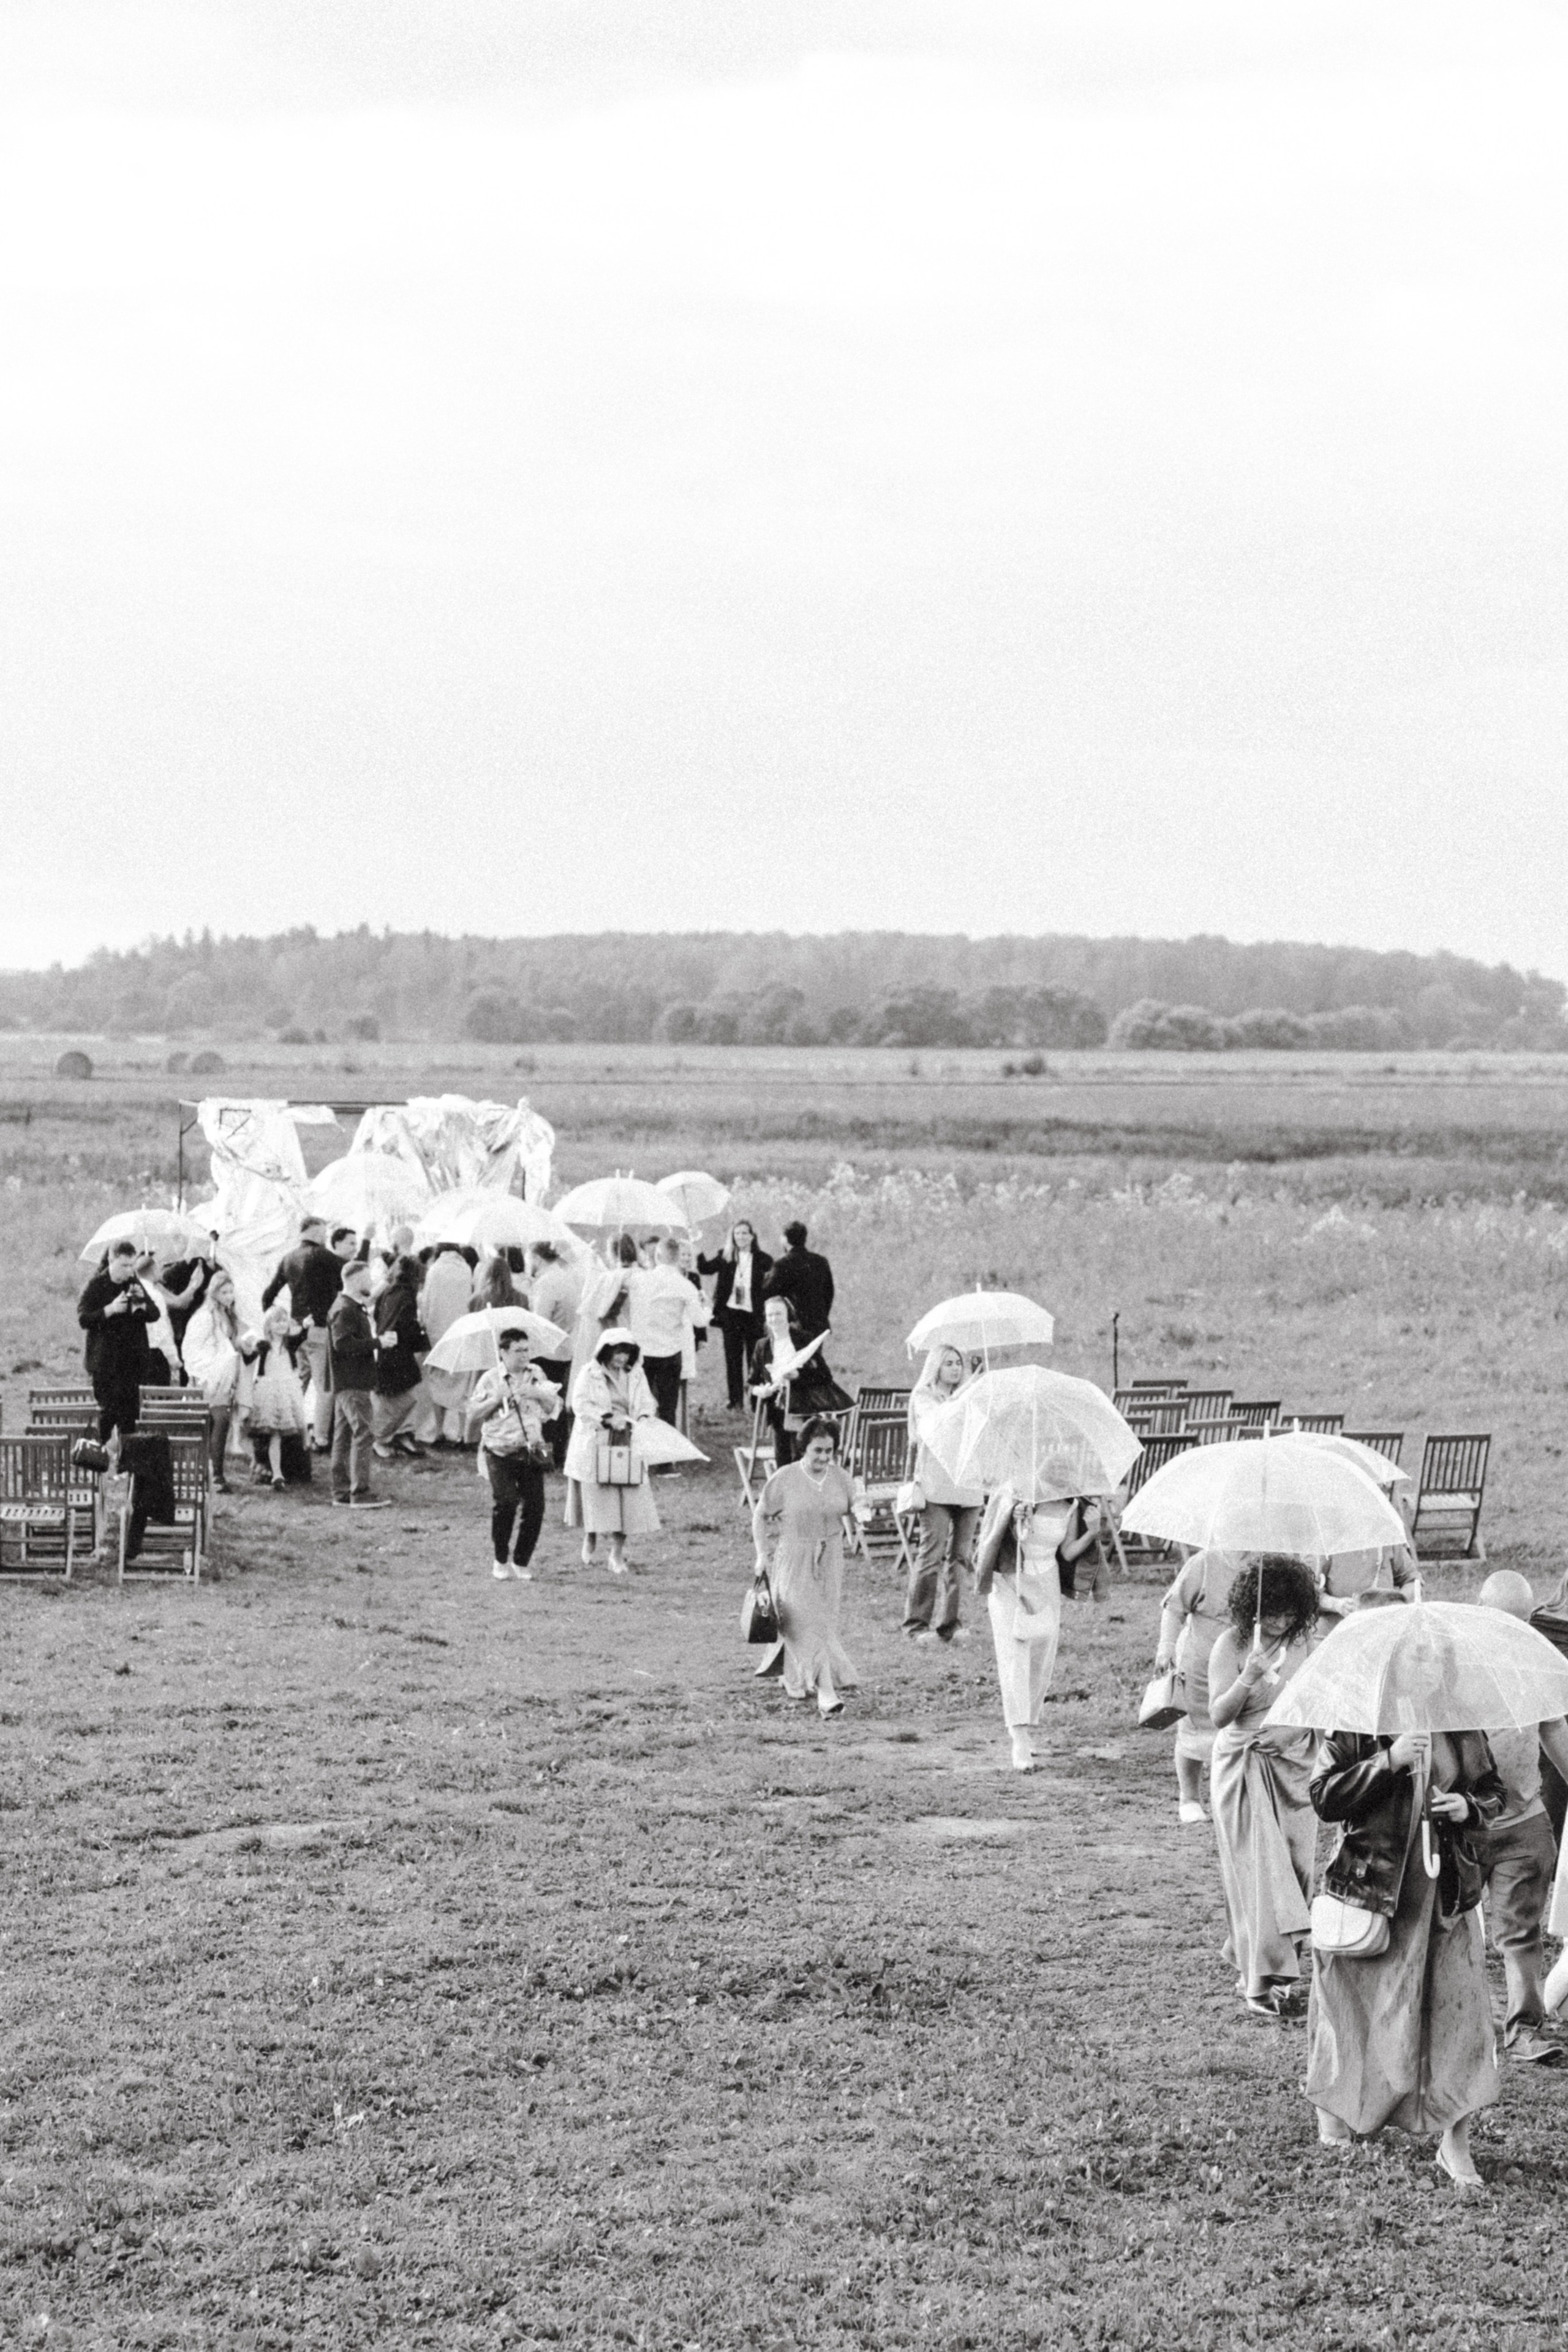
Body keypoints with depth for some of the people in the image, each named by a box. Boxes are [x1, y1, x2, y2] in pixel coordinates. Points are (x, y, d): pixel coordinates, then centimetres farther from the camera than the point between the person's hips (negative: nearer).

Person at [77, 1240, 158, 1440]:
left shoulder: (134, 1284, 7)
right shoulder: (96, 1285, -7)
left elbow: (154, 1315, 8)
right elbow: (83, 1319, -14)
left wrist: (142, 1305, -13)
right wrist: (110, 1310, -26)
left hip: (131, 1361, 4)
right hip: (104, 1361, -4)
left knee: (130, 1412, 4)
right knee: (108, 1410, -4)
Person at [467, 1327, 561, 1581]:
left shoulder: (536, 1376, 10)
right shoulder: (491, 1379, 1)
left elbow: (553, 1407, 12)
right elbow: (473, 1414, -2)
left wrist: (539, 1394, -7)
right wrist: (498, 1398, -14)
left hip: (531, 1452, 3)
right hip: (501, 1453, -3)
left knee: (535, 1506, -4)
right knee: (505, 1502, -18)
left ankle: (522, 1562, 11)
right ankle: (501, 1560, 0)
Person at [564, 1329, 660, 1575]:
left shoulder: (636, 1375, 9)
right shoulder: (590, 1374, -3)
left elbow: (646, 1402, 8)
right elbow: (581, 1404, -11)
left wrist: (645, 1417, -14)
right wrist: (608, 1418, -22)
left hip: (627, 1444, 3)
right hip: (595, 1444, -3)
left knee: (627, 1500, -4)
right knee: (596, 1497, 1)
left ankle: (618, 1555, 3)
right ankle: (590, 1539, 27)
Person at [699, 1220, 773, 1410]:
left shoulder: (763, 1260, -1)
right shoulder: (725, 1257, 5)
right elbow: (705, 1269, -6)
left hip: (753, 1315, -2)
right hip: (730, 1314, 2)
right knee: (733, 1360, 5)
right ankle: (735, 1401, 11)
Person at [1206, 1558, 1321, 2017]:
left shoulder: (1304, 1641, 0)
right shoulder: (1231, 1646, -10)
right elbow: (1218, 1717, -13)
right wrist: (1248, 1679, -28)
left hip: (1293, 1765, 4)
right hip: (1243, 1768, -4)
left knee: (1295, 1865, 5)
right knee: (1258, 1868, -7)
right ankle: (1263, 1979, -5)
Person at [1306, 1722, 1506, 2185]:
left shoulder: (1460, 1728, 2)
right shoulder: (1351, 1727, -7)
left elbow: (1494, 1791, 14)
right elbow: (1324, 1798, -14)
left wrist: (1469, 1808, -9)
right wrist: (1388, 1761, -23)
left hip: (1447, 1895, 2)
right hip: (1371, 1891, -2)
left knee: (1460, 2011, -4)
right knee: (1356, 2007, 12)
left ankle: (1455, 2144, 5)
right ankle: (1331, 2100, 40)